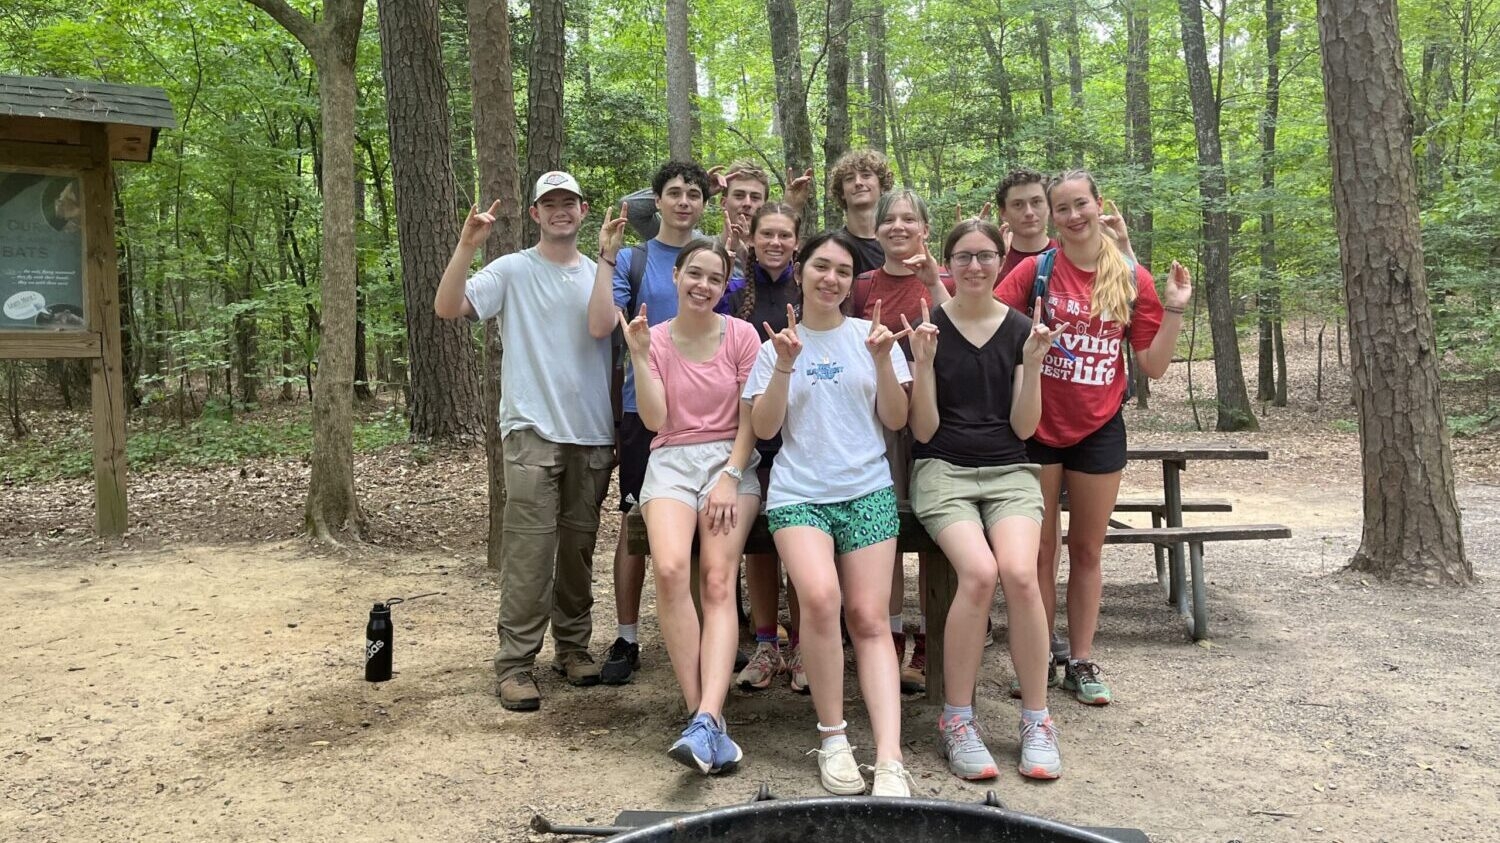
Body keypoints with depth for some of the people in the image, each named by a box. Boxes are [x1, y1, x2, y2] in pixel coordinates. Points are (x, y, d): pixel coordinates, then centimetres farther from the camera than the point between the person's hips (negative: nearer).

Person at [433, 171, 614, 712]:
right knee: (530, 550, -8)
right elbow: (447, 308, -12)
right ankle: (515, 663, -1)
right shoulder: (512, 271, 1)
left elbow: (613, 331, 15)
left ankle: (573, 646, 24)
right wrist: (466, 245, -20)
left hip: (593, 433, 4)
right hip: (532, 431, -4)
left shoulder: (601, 275, 13)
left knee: (578, 546, 12)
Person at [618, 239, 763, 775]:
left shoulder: (741, 335, 3)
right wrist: (639, 355, -7)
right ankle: (707, 721, -21)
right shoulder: (655, 339, 8)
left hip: (730, 460, 0)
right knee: (670, 569, -26)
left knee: (718, 580, -22)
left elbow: (750, 419, 1)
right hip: (672, 462, 1)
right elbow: (655, 420, -1)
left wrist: (730, 479, -10)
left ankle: (705, 721, -30)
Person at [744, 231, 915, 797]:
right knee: (820, 596, -26)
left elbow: (896, 421, 7)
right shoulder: (777, 343, 11)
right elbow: (764, 428, 3)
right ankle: (832, 738, -9)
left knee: (869, 619, -9)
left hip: (867, 490, 1)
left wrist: (883, 362, -7)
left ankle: (890, 760, -13)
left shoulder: (870, 335, 12)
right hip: (798, 491, -1)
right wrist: (785, 364, -9)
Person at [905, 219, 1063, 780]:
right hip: (943, 469, -2)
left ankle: (1037, 720, -10)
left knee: (1019, 572, -27)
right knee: (979, 572, -29)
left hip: (1008, 470, 2)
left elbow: (1023, 427, 2)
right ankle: (956, 719, -13)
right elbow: (924, 430, -2)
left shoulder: (1021, 329, 7)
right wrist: (924, 362, -14)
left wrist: (1033, 364, -10)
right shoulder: (929, 328, 2)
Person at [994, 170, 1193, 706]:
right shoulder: (1036, 270, -4)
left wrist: (1174, 309, -9)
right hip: (1039, 426, -1)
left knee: (1087, 550, 11)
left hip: (1098, 429, 2)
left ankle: (1081, 663, 22)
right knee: (1040, 551, 7)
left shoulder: (1132, 279, 1)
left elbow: (1154, 365, 2)